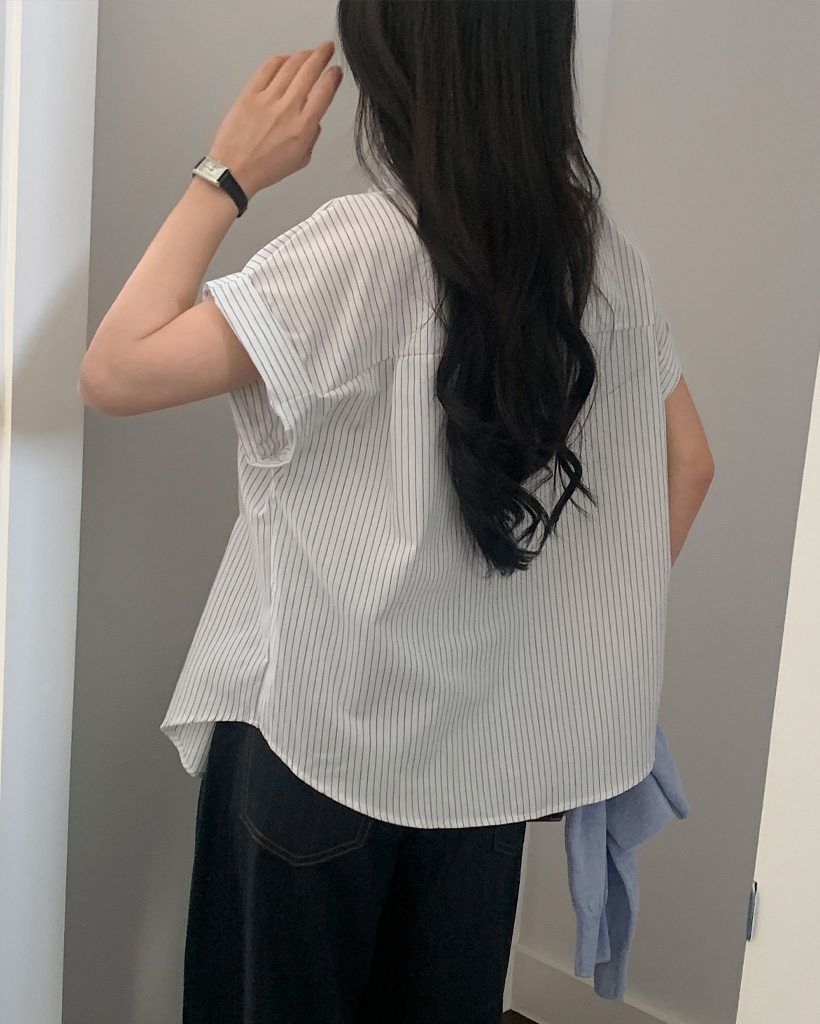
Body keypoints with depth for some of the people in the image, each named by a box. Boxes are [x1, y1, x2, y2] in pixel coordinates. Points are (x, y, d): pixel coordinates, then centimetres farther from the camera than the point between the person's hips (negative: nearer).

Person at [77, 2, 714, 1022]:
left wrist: (228, 175, -16)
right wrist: (601, 635, 12)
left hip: (328, 734, -5)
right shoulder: (596, 246, -4)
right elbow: (686, 459, 5)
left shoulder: (363, 249, -23)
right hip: (496, 733, 5)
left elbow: (114, 373, -23)